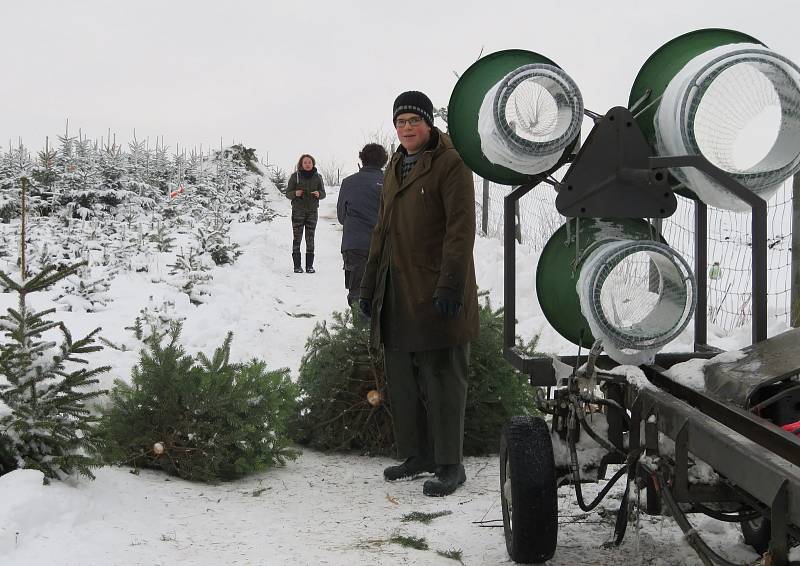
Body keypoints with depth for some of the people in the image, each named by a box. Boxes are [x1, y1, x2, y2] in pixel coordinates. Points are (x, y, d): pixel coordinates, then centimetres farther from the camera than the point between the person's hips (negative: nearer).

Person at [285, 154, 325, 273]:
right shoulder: (295, 176, 0)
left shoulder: (317, 177, 6)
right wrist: (295, 193, -19)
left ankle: (309, 265, 5)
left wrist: (318, 194, -13)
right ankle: (297, 266, -1)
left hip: (312, 211, 2)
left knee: (310, 239, 1)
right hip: (298, 210, -2)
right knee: (297, 238, -4)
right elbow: (287, 193, 3)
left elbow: (323, 193, 10)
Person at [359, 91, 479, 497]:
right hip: (397, 294, 8)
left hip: (435, 295, -8)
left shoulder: (450, 164, -7)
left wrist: (451, 285, -21)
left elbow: (460, 228, -14)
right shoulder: (395, 168, 18)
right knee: (402, 379, 12)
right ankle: (418, 455, 23)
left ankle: (449, 464, 5)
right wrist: (369, 286, 20)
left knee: (441, 380, -3)